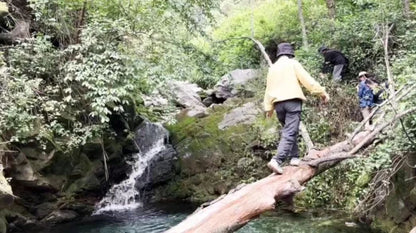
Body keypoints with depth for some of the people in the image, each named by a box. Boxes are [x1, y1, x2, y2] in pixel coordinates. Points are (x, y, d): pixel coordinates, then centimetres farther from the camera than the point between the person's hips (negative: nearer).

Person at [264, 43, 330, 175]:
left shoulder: (273, 67, 18)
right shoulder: (293, 63, 4)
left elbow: (269, 89, 18)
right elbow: (307, 80, -4)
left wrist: (268, 108, 20)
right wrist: (322, 93, 0)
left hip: (278, 103, 5)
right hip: (293, 101, -5)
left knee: (288, 130, 20)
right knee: (290, 132, -11)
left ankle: (295, 157, 19)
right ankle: (277, 160, -25)